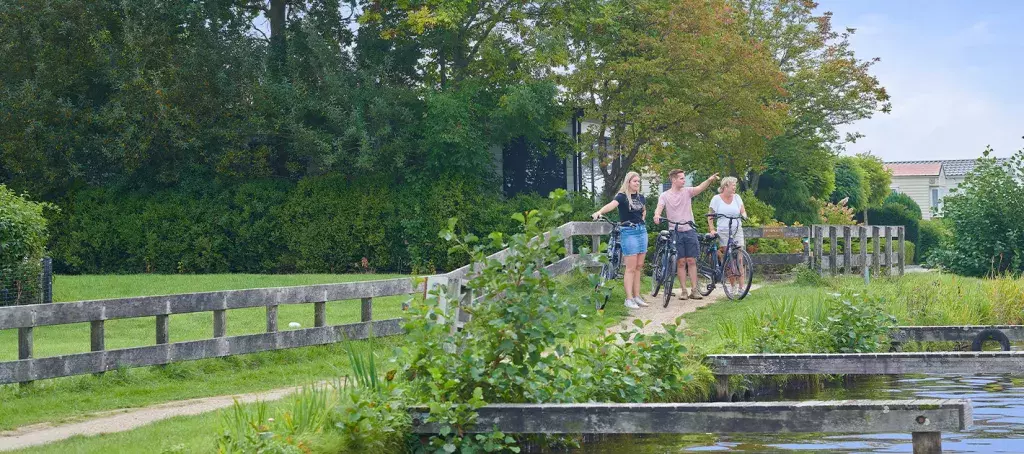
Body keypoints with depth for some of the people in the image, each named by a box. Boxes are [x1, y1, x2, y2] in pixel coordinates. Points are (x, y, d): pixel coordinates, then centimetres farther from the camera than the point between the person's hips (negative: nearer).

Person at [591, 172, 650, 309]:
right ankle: (629, 299, -6)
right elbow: (611, 205, -29)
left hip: (641, 231, 6)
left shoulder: (641, 197, 12)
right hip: (628, 232, -6)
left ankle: (637, 296, 14)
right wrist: (599, 212, -48)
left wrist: (641, 220, 14)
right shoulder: (622, 196, -8)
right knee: (631, 267, -8)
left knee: (639, 266, 8)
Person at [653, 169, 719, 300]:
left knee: (691, 261, 1)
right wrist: (657, 215, -38)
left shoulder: (687, 191, 4)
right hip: (675, 232, -1)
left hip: (689, 230, 1)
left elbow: (699, 188, -14)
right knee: (681, 262, 1)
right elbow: (659, 207, -13)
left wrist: (709, 180, -35)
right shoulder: (665, 195, 1)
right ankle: (683, 290, 7)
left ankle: (694, 290, 3)